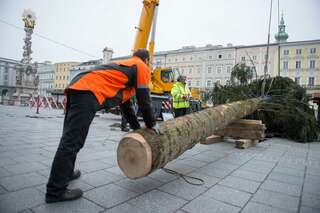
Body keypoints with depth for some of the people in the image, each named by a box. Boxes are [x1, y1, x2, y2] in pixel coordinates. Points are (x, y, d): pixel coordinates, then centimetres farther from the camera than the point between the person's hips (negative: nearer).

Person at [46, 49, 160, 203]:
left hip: (78, 88, 10)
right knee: (72, 141, -7)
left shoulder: (125, 66, 35)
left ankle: (66, 172, 36)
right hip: (88, 92, -10)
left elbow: (126, 105, 36)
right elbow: (144, 100, 4)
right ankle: (56, 191, 2)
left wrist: (137, 128, 37)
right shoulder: (141, 67, 10)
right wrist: (151, 124, 18)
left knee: (70, 137, 19)